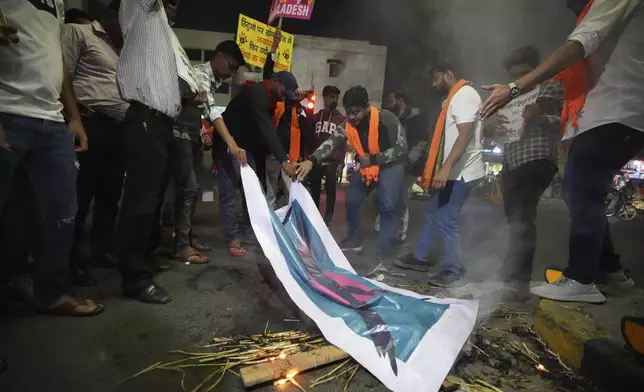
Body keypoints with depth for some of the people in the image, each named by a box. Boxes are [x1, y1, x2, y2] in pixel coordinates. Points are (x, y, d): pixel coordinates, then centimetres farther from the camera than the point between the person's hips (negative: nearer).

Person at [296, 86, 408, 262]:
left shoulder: (386, 119, -27)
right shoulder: (347, 125, -14)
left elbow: (401, 148, -24)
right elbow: (330, 143, -25)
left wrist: (373, 159, -28)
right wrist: (311, 160, -43)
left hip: (390, 165, -5)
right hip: (365, 166, 5)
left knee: (387, 207, -14)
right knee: (352, 201, 6)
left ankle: (384, 250, -2)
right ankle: (354, 239, 25)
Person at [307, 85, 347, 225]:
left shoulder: (342, 119, 4)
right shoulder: (316, 117, 13)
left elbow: (343, 142, 1)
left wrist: (340, 162, -8)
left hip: (332, 161, -3)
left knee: (330, 190, 1)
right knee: (314, 189, 9)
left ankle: (328, 217, 11)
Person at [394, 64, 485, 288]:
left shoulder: (464, 94, -12)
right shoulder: (455, 97, 21)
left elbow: (466, 135, -24)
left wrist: (446, 167, -32)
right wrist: (439, 169, 20)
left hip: (460, 172, -10)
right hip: (451, 170, 10)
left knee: (445, 221, -7)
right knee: (432, 215, 15)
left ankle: (453, 273, 4)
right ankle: (418, 258, 26)